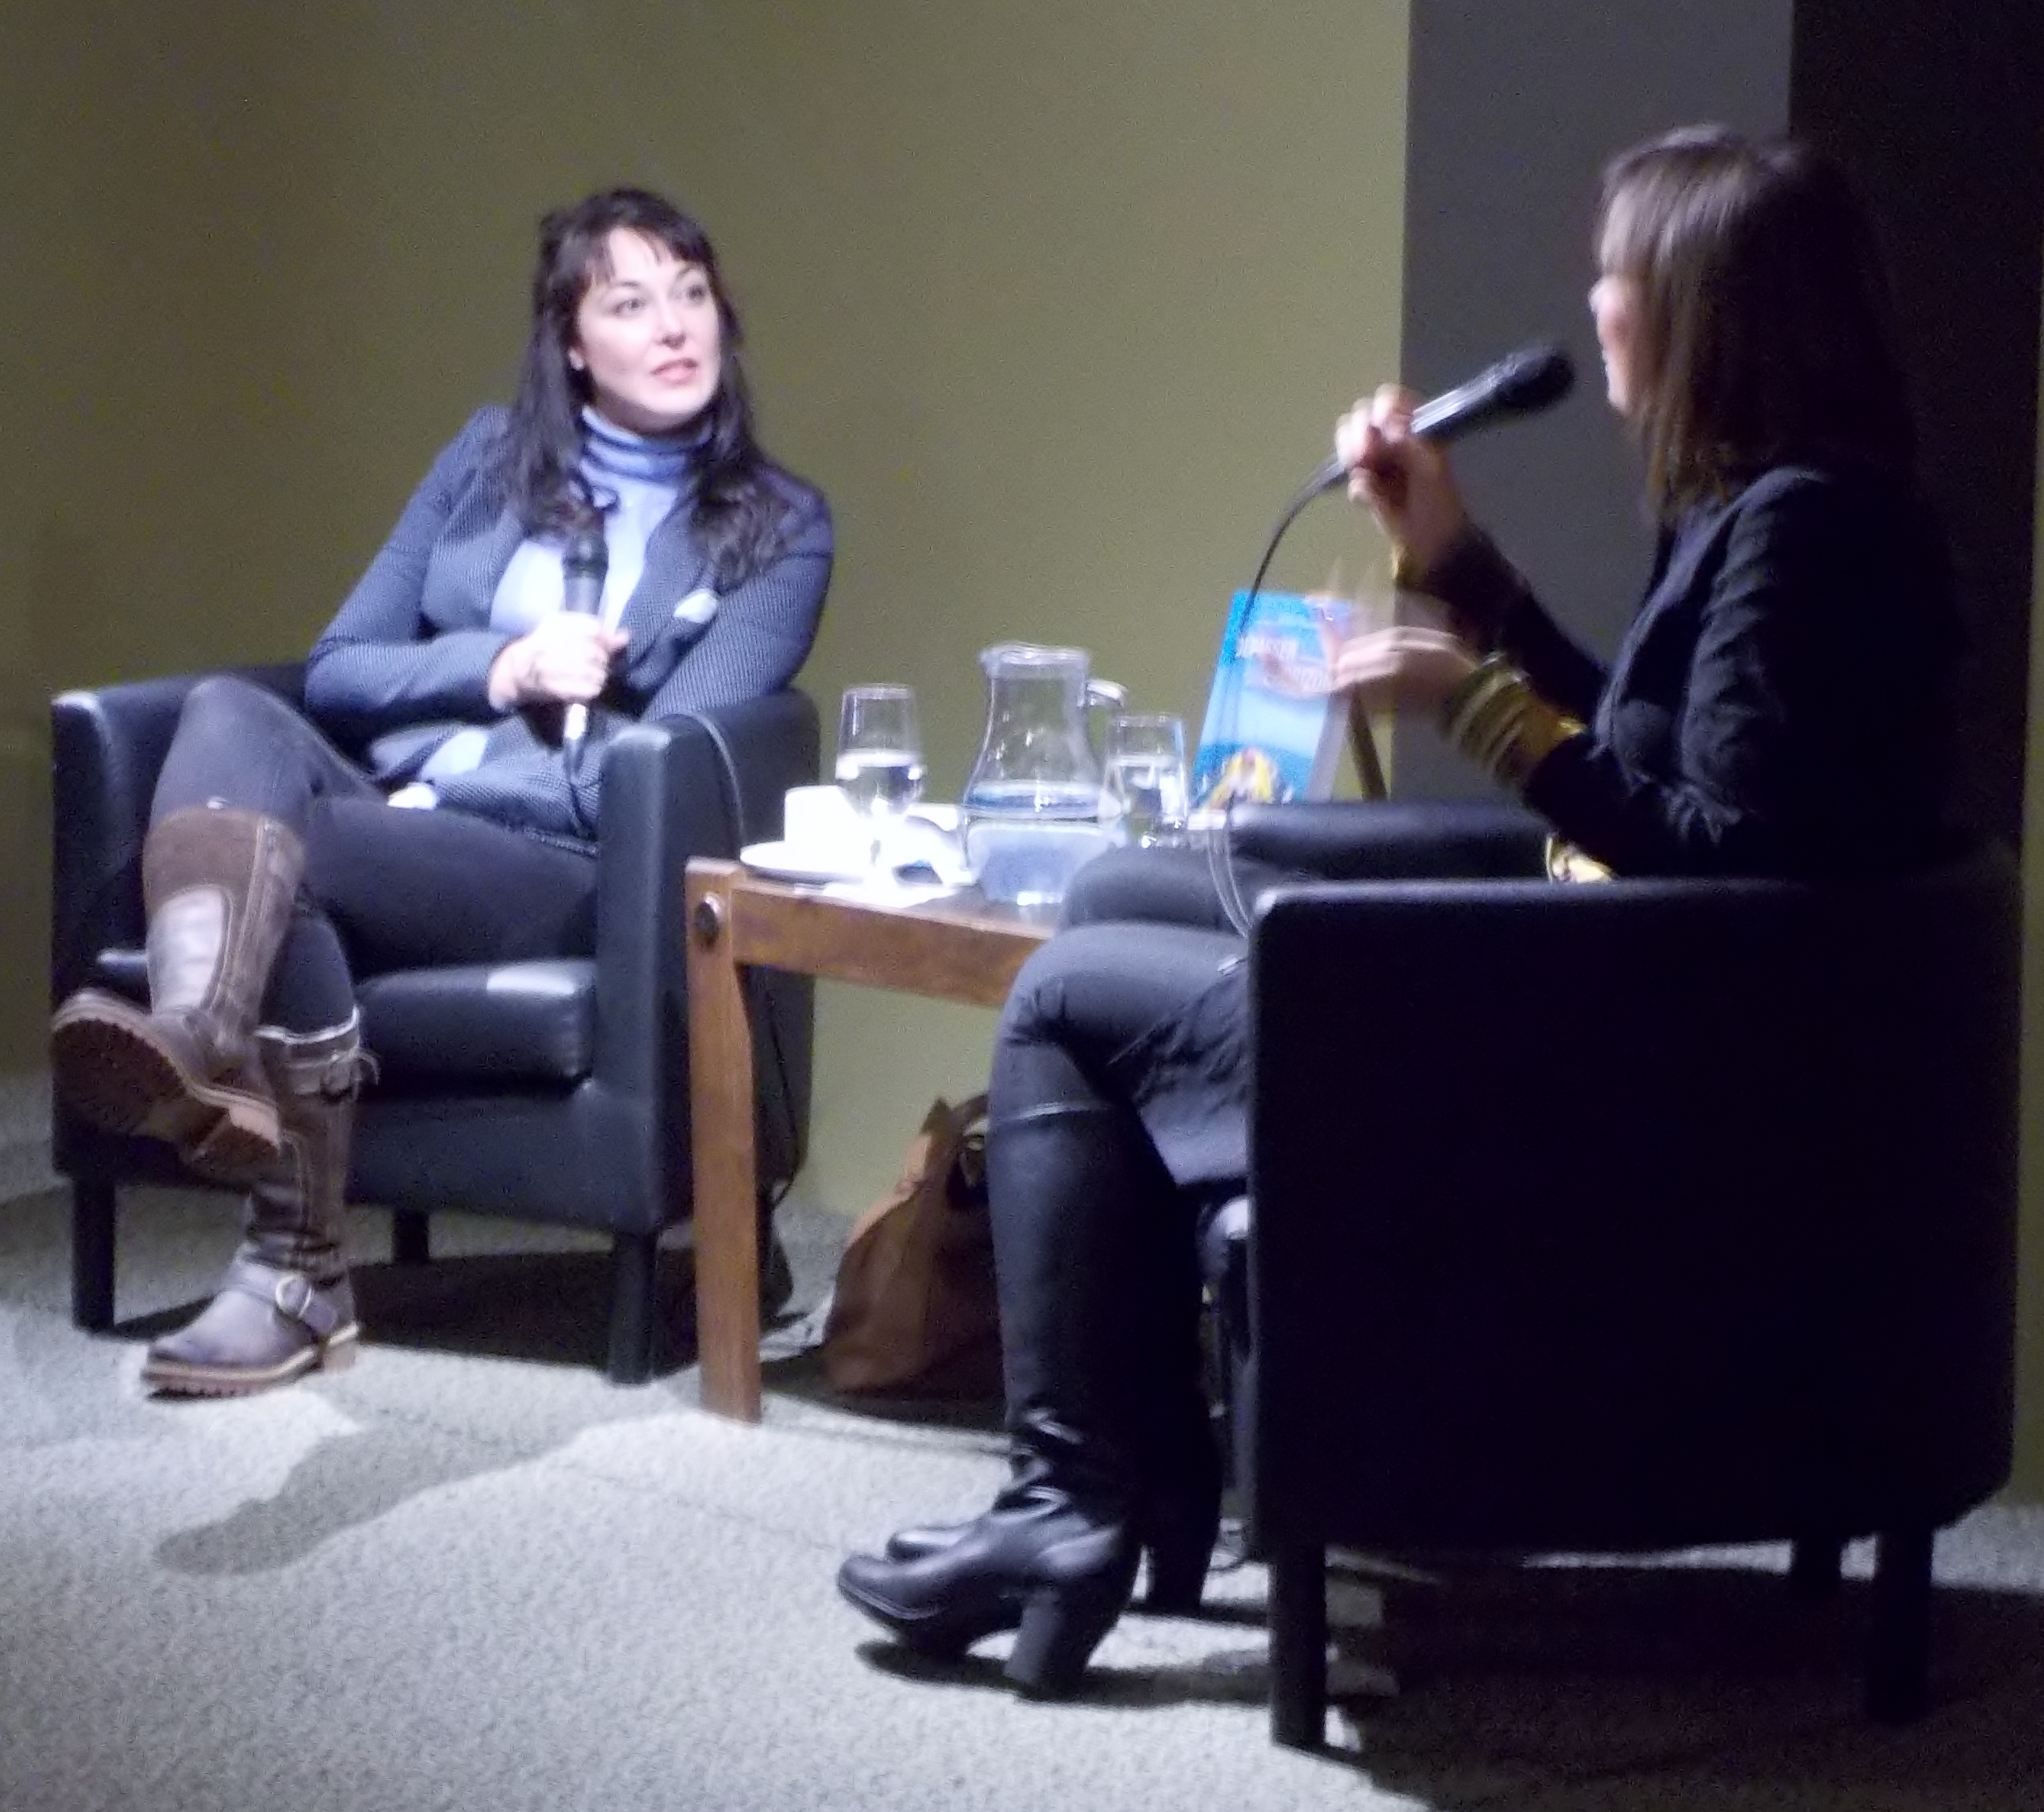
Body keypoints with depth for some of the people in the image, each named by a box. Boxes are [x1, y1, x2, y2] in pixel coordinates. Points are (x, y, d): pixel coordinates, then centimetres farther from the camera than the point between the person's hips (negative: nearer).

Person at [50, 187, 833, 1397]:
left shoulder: (782, 526, 10)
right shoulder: (494, 459, 21)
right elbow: (335, 672, 15)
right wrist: (502, 670, -3)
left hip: (566, 867, -4)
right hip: (379, 817, 4)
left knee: (277, 841, -33)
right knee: (231, 709, -31)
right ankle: (200, 1044, -58)